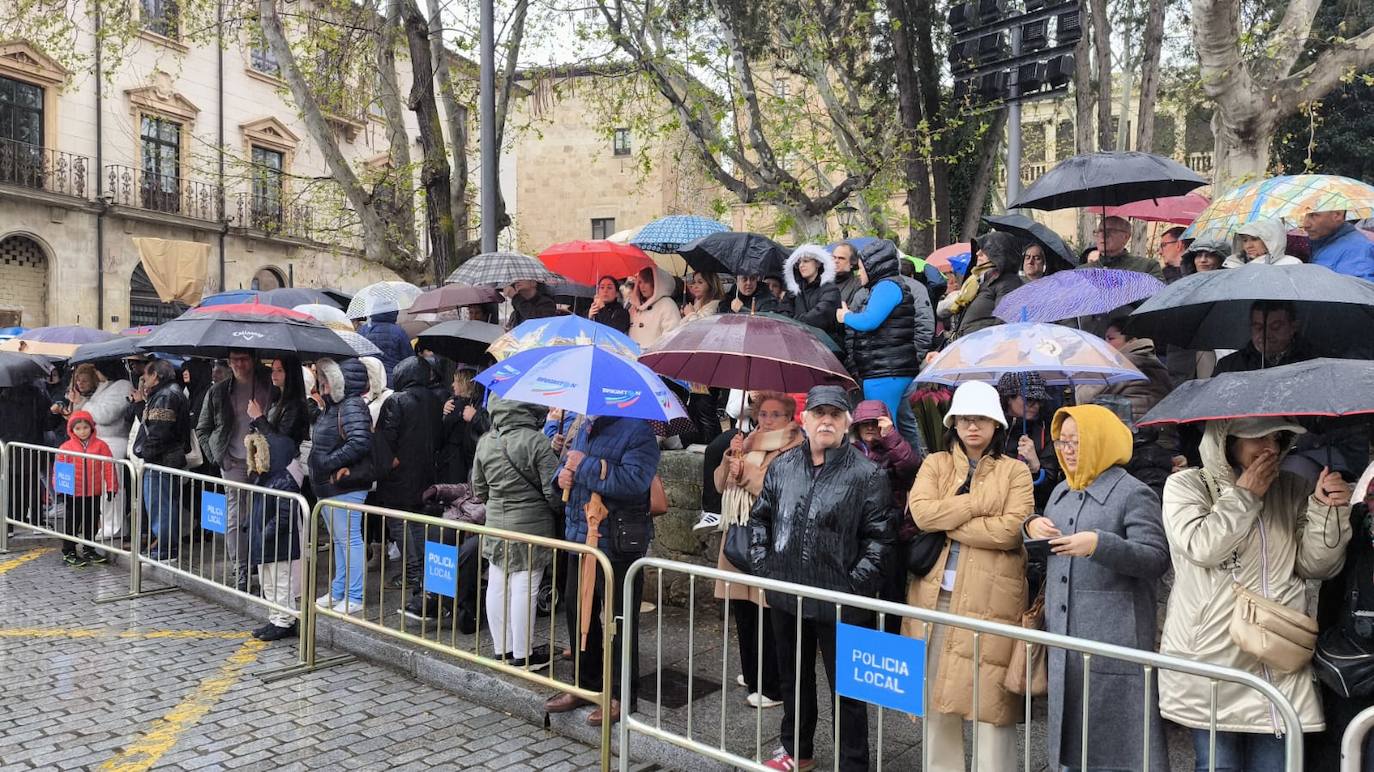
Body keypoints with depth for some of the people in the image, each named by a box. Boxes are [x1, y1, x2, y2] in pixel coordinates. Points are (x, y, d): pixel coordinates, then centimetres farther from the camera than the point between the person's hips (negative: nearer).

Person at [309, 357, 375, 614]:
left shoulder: (352, 407, -16)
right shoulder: (330, 408, 16)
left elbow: (360, 443, -28)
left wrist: (329, 462, -22)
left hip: (344, 486, -11)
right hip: (327, 486, 11)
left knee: (350, 539, -4)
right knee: (338, 540, 18)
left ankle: (355, 597, 3)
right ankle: (338, 592, 29)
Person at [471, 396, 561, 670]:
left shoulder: (485, 442, 3)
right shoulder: (538, 442, -16)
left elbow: (478, 489, 13)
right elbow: (553, 491, -15)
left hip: (495, 523, 6)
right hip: (531, 525, -6)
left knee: (497, 585, 13)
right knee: (524, 589, 1)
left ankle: (501, 649, 24)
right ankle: (522, 655, 10)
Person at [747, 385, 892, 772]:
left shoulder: (867, 474, -9)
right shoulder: (781, 467, 5)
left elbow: (879, 537, -10)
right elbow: (759, 518, 13)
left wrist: (855, 586, -14)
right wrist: (762, 566, 5)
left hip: (839, 604, -5)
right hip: (785, 596, 5)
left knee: (846, 689, 6)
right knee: (793, 678, 22)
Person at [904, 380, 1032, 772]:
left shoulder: (1015, 471, 4)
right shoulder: (934, 464, 10)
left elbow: (1011, 529, -11)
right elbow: (921, 512, -8)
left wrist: (947, 524, -9)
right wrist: (979, 503, -10)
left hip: (990, 598, -3)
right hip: (935, 595, 3)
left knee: (989, 698, -2)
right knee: (935, 696, 12)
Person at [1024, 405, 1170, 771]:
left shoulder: (1133, 493, -8)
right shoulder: (1061, 492, 14)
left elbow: (1157, 559, -13)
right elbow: (1047, 551, 23)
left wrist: (1099, 544, -26)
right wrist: (1032, 526, 2)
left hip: (1114, 637, -7)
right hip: (1065, 634, 7)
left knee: (1115, 731, 0)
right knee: (1072, 728, 15)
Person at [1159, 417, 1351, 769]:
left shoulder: (1292, 490, 12)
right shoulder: (1185, 485, 1)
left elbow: (1316, 566, 7)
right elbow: (1201, 546, -15)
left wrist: (1326, 510, -7)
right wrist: (1245, 496, -7)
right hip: (1211, 655, -3)